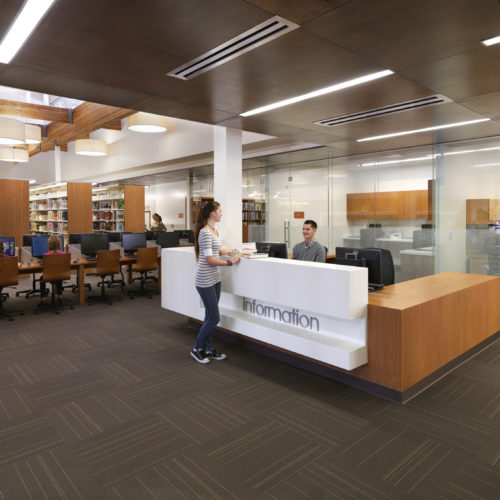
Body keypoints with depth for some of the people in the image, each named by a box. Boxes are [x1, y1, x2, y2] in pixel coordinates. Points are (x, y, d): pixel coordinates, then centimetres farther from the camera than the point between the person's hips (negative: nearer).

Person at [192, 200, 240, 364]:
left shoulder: (214, 231, 11)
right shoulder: (205, 232, -18)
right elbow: (209, 259, -22)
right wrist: (229, 262, -18)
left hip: (215, 279, 9)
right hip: (205, 281, -9)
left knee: (211, 316, 15)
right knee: (214, 318, -2)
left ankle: (208, 349, 26)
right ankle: (197, 349, 16)